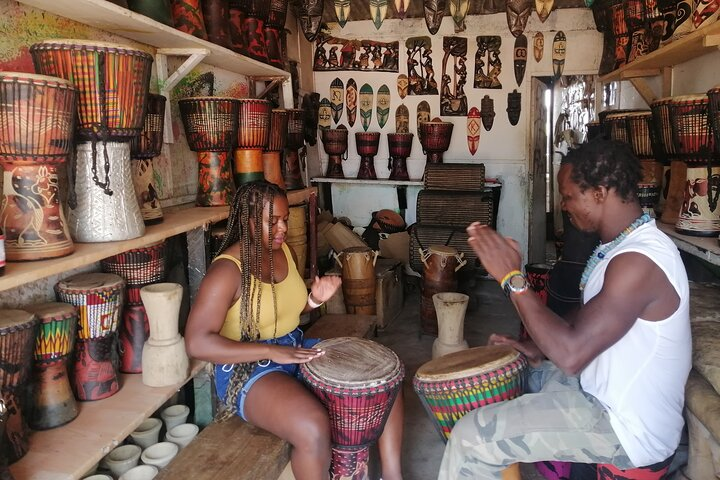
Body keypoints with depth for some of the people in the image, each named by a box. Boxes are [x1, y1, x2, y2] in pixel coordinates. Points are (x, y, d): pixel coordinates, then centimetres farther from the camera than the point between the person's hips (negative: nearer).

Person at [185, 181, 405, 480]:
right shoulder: (227, 270, -20)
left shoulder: (283, 250, 4)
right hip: (248, 368, -8)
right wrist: (272, 351, -31)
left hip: (296, 349, 8)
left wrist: (315, 298, -5)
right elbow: (197, 343, -27)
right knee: (313, 428, -34)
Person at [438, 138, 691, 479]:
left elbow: (571, 354, -33)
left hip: (626, 429, -10)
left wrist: (512, 277, -27)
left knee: (472, 436, -16)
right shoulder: (626, 244, 4)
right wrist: (539, 351, 4)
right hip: (607, 393, 10)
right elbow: (588, 326, 15)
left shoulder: (639, 262, -29)